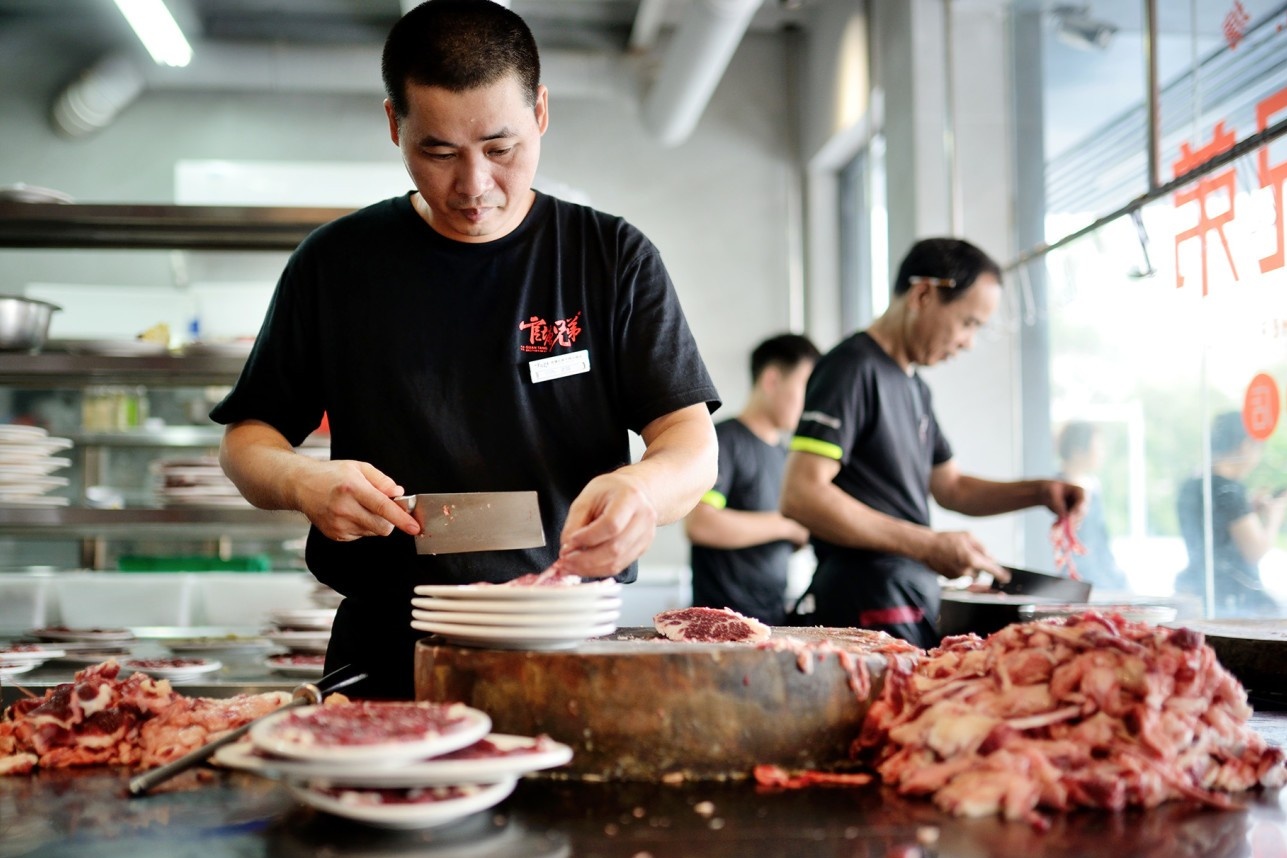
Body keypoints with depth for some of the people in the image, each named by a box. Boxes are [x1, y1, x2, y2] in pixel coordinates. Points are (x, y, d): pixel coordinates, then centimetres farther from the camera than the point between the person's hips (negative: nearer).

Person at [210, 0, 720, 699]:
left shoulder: (613, 257, 6)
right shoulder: (333, 265, 9)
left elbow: (692, 440, 1)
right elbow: (246, 439, 14)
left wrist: (646, 487, -23)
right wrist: (303, 481, -9)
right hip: (386, 661, 1)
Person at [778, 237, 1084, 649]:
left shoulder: (915, 386, 18)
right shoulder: (852, 368, -11)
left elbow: (949, 487, 28)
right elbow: (801, 496, -21)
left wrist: (1038, 492, 10)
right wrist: (927, 545, -22)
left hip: (916, 611, 9)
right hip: (865, 613, -9)